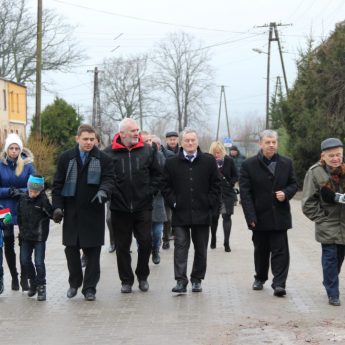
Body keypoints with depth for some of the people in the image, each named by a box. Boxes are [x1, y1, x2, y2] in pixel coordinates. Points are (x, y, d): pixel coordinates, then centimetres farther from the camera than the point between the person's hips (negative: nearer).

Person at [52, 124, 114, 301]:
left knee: (92, 250, 1)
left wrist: (103, 191, -26)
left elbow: (108, 179, -5)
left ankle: (89, 287, 10)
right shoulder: (66, 158, 5)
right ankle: (74, 282, 26)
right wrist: (57, 206, -3)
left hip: (93, 213, -2)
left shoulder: (103, 159, 0)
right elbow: (58, 184, 6)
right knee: (71, 249, 8)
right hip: (71, 212, 2)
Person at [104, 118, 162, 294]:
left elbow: (157, 174, 9)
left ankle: (142, 276, 23)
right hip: (119, 208, -1)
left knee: (145, 242, 3)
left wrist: (150, 192, 0)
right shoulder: (109, 153, -5)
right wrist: (110, 193, -6)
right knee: (122, 246, 7)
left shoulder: (147, 150, 2)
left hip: (143, 207, 1)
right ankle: (126, 280, 19)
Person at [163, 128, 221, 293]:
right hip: (180, 213, -1)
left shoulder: (209, 161, 4)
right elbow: (166, 186, 7)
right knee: (181, 246, -6)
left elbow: (216, 185, 6)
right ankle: (181, 280, -6)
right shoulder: (171, 163, 4)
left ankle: (197, 279, 17)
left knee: (201, 248, 7)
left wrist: (210, 203, -2)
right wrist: (173, 203, -3)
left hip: (202, 213, 1)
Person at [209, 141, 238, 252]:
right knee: (214, 217, 11)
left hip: (227, 193, 0)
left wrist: (230, 184, -8)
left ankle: (226, 242, -6)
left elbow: (235, 176, 5)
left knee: (226, 216, -7)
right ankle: (213, 239, 32)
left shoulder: (229, 161, -2)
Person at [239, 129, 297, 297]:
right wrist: (251, 217, -13)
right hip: (259, 216, 0)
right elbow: (245, 192, -6)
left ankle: (279, 283, -5)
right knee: (261, 250, 13)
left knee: (280, 250, -6)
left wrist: (286, 193, -11)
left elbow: (293, 184, 13)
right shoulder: (249, 165, -3)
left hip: (280, 215, 1)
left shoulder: (286, 163, 5)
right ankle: (260, 278, 31)